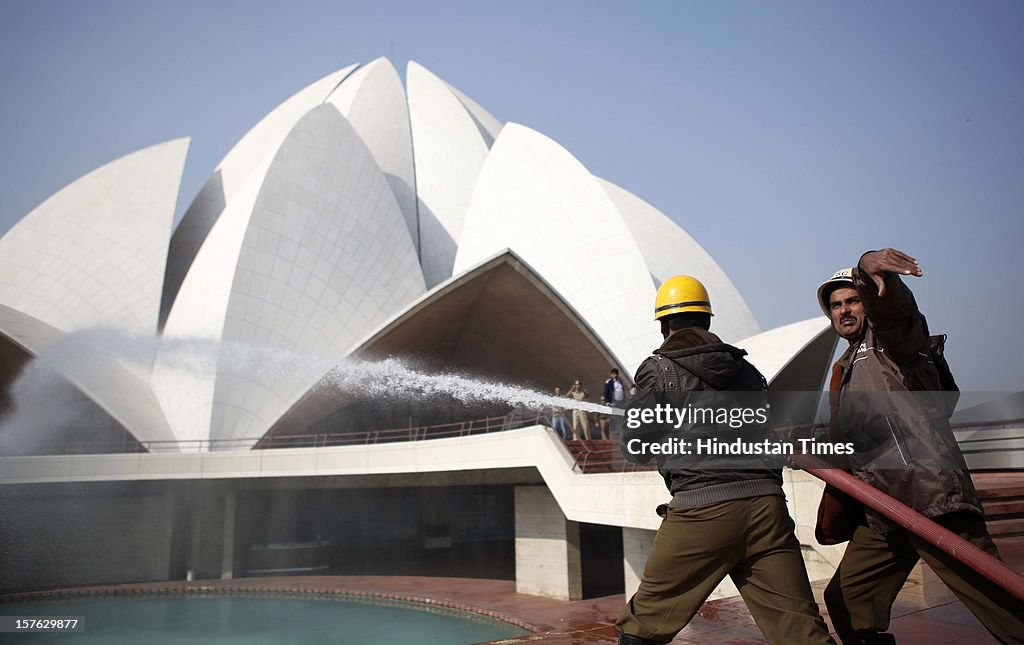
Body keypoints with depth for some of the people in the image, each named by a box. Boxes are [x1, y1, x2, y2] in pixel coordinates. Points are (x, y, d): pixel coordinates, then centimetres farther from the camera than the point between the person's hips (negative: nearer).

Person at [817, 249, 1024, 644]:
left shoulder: (889, 335, 2)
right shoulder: (843, 370, 24)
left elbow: (891, 304, -23)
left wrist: (871, 269, -43)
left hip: (932, 497, -8)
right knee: (845, 601, 8)